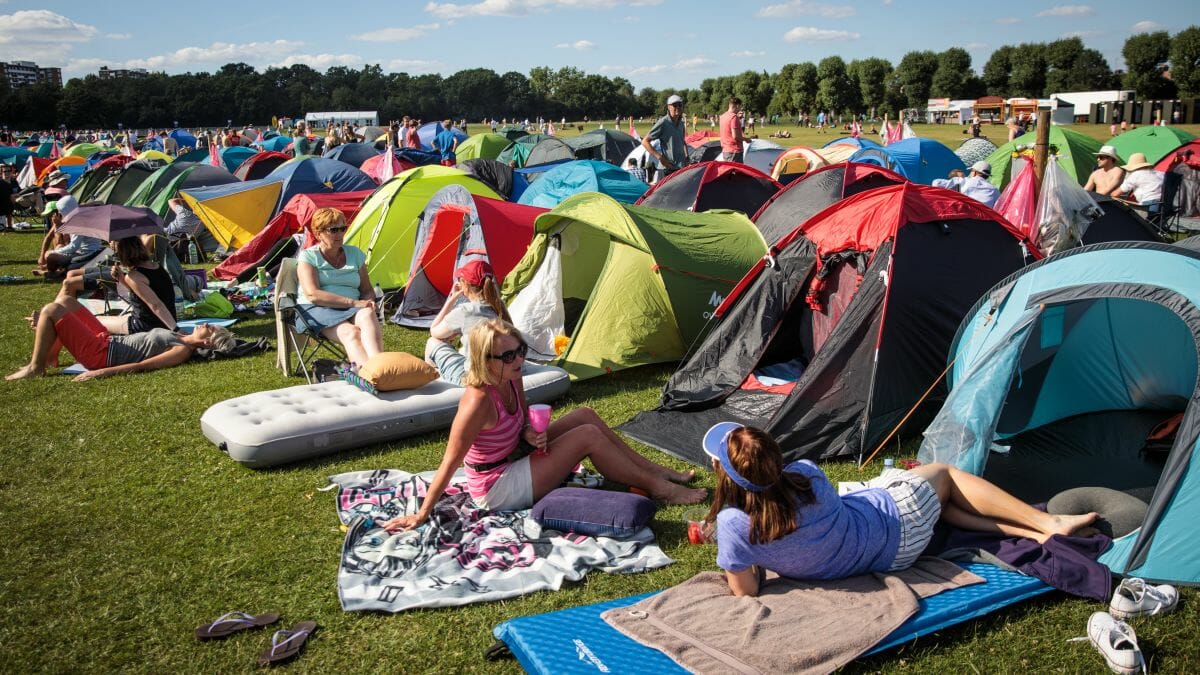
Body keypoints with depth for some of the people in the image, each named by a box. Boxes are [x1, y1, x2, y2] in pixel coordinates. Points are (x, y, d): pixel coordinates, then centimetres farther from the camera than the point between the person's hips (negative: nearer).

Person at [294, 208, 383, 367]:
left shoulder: (355, 254, 16)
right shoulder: (308, 256, 3)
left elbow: (367, 290, 19)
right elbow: (312, 295, -11)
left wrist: (368, 303, -8)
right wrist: (353, 303, -19)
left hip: (352, 311, 3)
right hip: (316, 311, -3)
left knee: (367, 314, -35)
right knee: (351, 333, -36)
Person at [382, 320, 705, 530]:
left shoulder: (512, 378, -6)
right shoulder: (479, 402, -31)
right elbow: (449, 464, -27)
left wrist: (530, 434, -12)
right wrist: (420, 516, -23)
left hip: (514, 460, 9)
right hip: (499, 490, -9)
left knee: (585, 415, 4)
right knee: (588, 436, -15)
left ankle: (660, 471, 12)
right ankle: (657, 488, -2)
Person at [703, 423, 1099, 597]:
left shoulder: (733, 524, -31)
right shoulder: (805, 475, -28)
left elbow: (746, 591, -21)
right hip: (896, 515, -2)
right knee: (945, 473, 25)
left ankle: (1039, 530, 23)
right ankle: (1046, 523, 30)